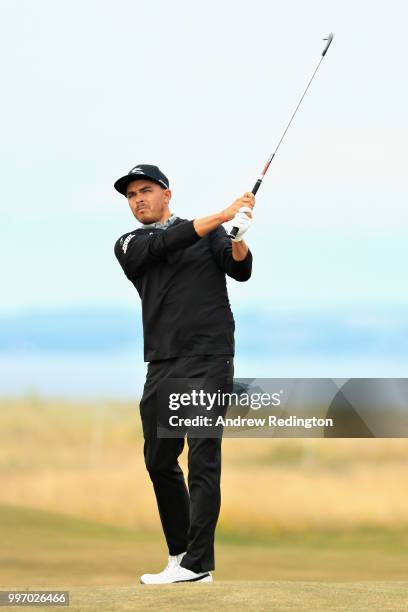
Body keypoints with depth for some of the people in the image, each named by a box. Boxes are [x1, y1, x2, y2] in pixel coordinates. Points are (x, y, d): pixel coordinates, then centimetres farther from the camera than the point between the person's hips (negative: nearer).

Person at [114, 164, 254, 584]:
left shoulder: (211, 234, 10)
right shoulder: (129, 246, 12)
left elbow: (240, 270, -4)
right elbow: (166, 243, -7)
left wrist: (239, 236, -25)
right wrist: (224, 215, -16)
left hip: (209, 360, -4)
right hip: (162, 366, 4)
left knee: (203, 461, -9)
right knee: (159, 460, 8)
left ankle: (197, 565, -12)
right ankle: (180, 553, 21)